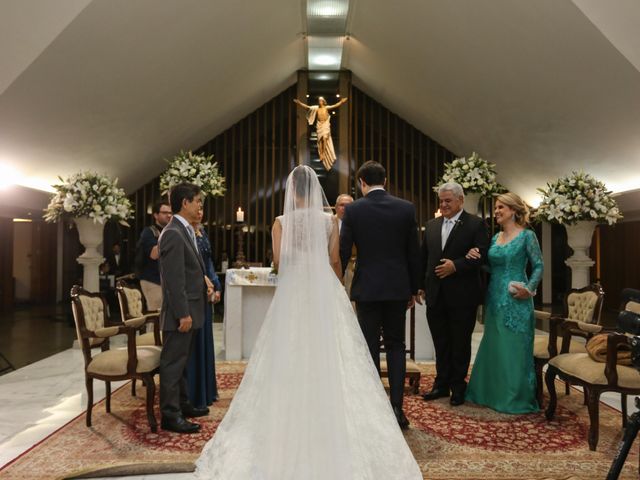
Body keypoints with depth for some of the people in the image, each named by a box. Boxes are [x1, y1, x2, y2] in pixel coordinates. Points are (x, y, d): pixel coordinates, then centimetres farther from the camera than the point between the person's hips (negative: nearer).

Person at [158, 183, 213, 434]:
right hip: (180, 312, -10)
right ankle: (170, 415, 11)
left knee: (181, 362, 20)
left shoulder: (186, 231, 13)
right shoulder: (173, 234, -18)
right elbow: (174, 280, -22)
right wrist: (183, 314, -21)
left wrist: (204, 282, 8)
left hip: (190, 309, 10)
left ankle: (182, 404, 33)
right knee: (172, 364, 1)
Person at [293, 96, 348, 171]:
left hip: (326, 124, -2)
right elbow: (307, 107, 4)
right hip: (319, 124, 3)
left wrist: (341, 102, -20)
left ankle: (323, 154, -12)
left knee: (324, 138, -17)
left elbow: (335, 106, -9)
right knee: (320, 140, 2)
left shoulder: (326, 108, -2)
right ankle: (321, 154, 6)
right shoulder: (316, 108, 3)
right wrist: (299, 103, -1)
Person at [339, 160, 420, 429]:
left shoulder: (353, 209, -5)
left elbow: (343, 252, -5)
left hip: (366, 288, -2)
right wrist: (413, 289, 13)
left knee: (370, 348, 8)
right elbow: (413, 253, 3)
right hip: (398, 287, 2)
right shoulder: (406, 208, 1)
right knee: (395, 345, 13)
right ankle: (396, 407, 9)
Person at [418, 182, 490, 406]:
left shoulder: (476, 224, -4)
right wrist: (421, 285, 10)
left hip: (462, 295, -4)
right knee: (441, 343, 13)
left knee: (461, 343, 9)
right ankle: (442, 384, 27)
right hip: (435, 295, 4)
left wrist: (456, 265, -21)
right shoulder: (432, 225, 12)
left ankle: (458, 386, 24)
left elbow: (481, 255, -12)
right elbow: (423, 257, 13)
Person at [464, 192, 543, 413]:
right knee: (493, 346, 13)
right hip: (495, 297, 7)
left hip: (515, 299, -6)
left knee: (515, 348, 1)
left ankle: (517, 398, 16)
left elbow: (538, 266, -7)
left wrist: (529, 289, -18)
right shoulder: (495, 237, 11)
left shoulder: (527, 236, -6)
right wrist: (476, 257, -4)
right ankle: (493, 393, 27)